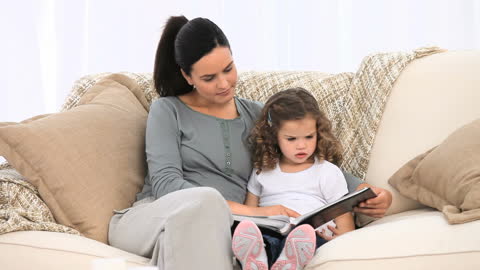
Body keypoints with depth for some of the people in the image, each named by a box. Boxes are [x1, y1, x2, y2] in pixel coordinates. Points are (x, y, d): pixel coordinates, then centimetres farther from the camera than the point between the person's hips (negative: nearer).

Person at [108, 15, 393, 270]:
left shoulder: (257, 116, 18)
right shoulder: (168, 111, 7)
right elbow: (165, 185, -7)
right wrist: (253, 211, -17)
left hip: (212, 234, 2)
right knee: (206, 198, -37)